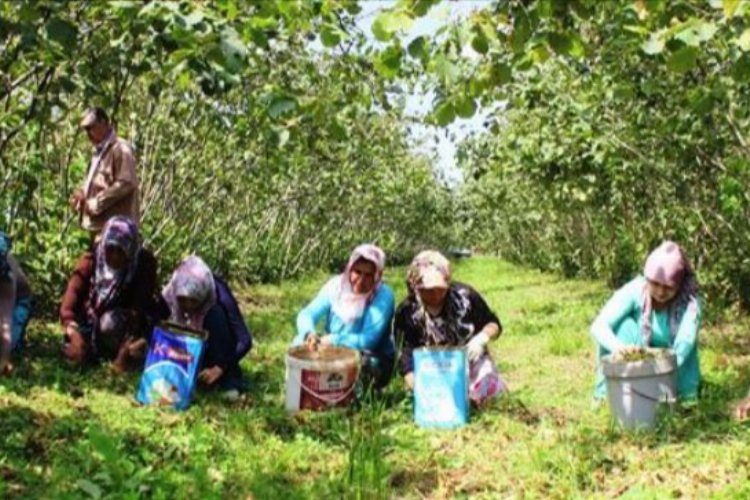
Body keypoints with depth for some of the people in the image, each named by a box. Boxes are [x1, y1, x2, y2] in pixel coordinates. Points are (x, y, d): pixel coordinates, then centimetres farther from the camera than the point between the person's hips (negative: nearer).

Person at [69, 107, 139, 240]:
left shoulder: (120, 149, -9)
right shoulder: (99, 152, 21)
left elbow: (125, 183, -18)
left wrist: (96, 202, -16)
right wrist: (82, 193, 7)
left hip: (113, 225, -10)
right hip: (98, 224, 10)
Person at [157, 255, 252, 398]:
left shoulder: (220, 297, -30)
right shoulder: (169, 295, -22)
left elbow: (245, 340, -31)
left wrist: (219, 368, -38)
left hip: (216, 351, -3)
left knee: (215, 314, -31)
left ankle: (230, 378, -24)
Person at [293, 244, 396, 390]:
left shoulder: (383, 296, -21)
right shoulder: (336, 285, -9)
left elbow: (368, 341, -27)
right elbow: (306, 314, -12)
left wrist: (333, 340, -33)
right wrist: (309, 333, -35)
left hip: (372, 360, -4)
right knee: (300, 343, -18)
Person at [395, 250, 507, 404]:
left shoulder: (464, 295, -11)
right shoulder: (407, 312, -11)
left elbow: (493, 324, 3)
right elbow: (407, 357, -11)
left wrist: (482, 337, -20)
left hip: (471, 358, 1)